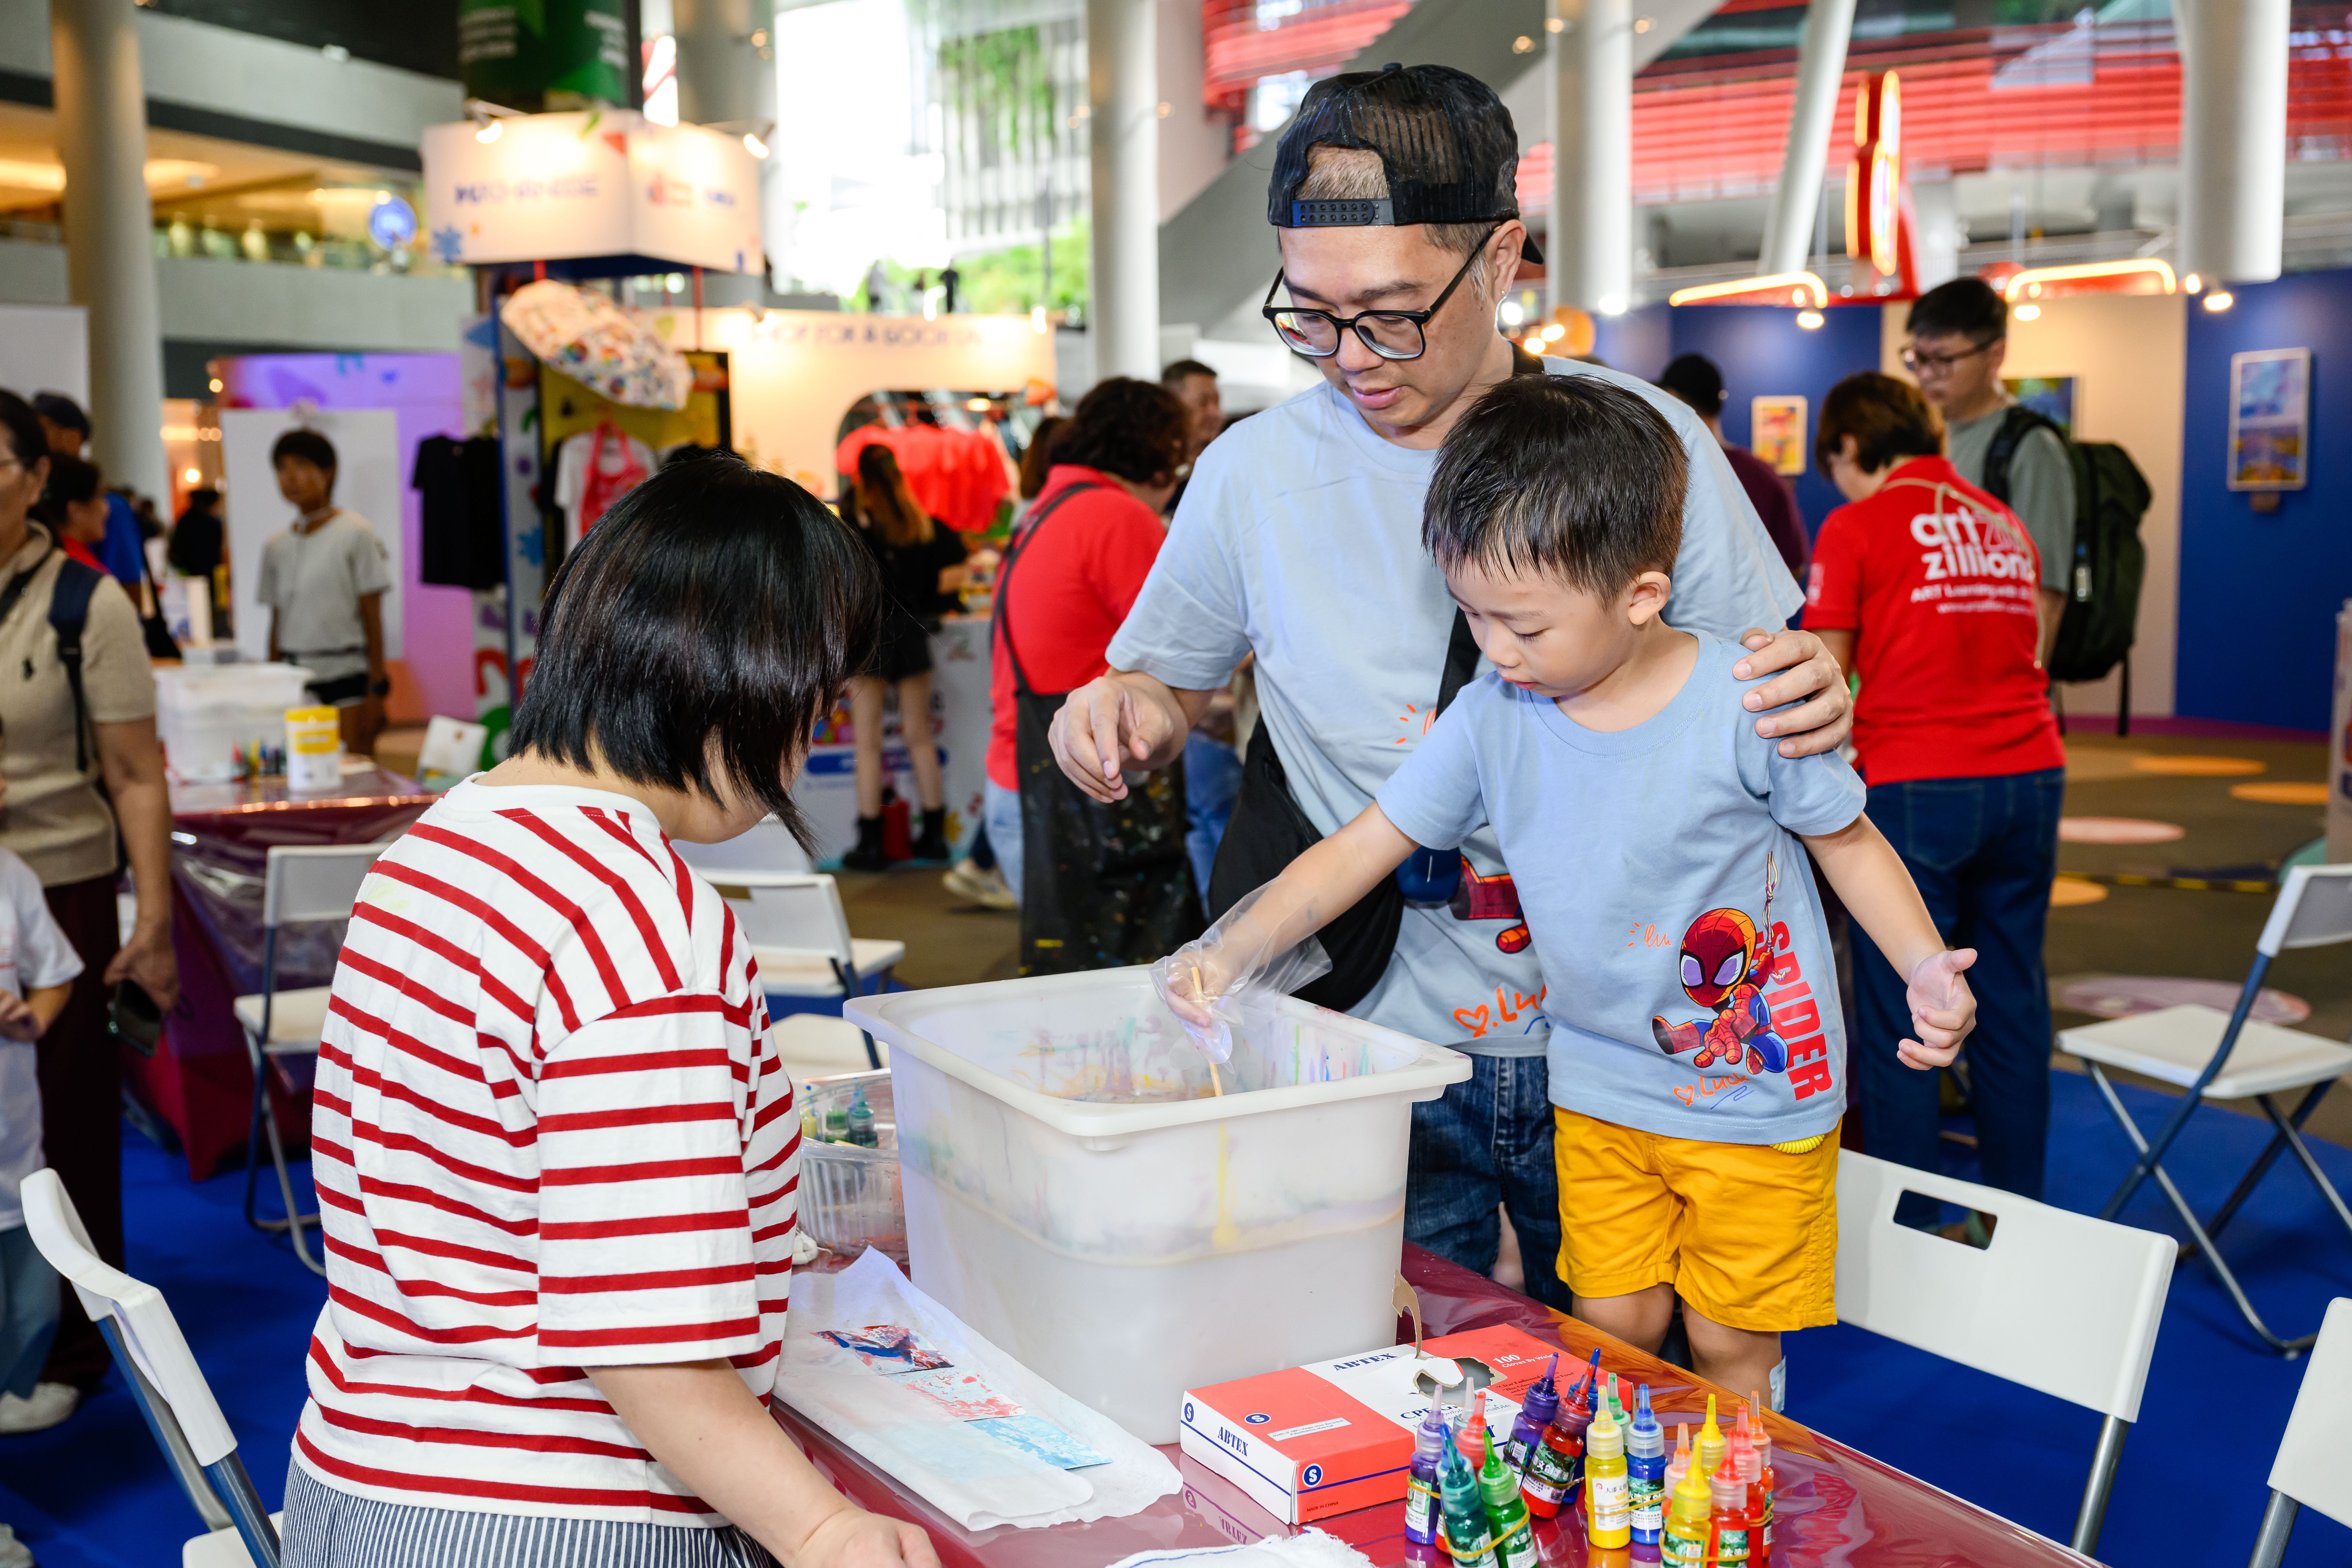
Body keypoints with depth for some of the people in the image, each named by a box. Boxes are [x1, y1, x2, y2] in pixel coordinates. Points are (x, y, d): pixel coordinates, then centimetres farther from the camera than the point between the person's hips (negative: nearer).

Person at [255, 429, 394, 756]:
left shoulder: (355, 533, -2)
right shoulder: (277, 545, 11)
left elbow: (373, 617, -5)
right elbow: (277, 623, 15)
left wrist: (377, 690, -8)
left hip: (347, 675, -4)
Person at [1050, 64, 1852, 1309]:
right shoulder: (1256, 473, -5)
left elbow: (1754, 698, 5)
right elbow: (1163, 687, 9)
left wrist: (1814, 701, -18)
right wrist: (1126, 714, -14)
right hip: (1387, 1048, 0)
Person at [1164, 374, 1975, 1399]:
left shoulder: (1745, 701, -19)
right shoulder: (1490, 719, -9)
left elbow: (1846, 840, -5)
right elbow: (1365, 846, -5)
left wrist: (1927, 967, -19)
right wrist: (1231, 949, -16)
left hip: (1758, 1090, -3)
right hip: (1599, 1088, 3)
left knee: (1729, 1349, 9)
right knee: (1612, 1332, 12)